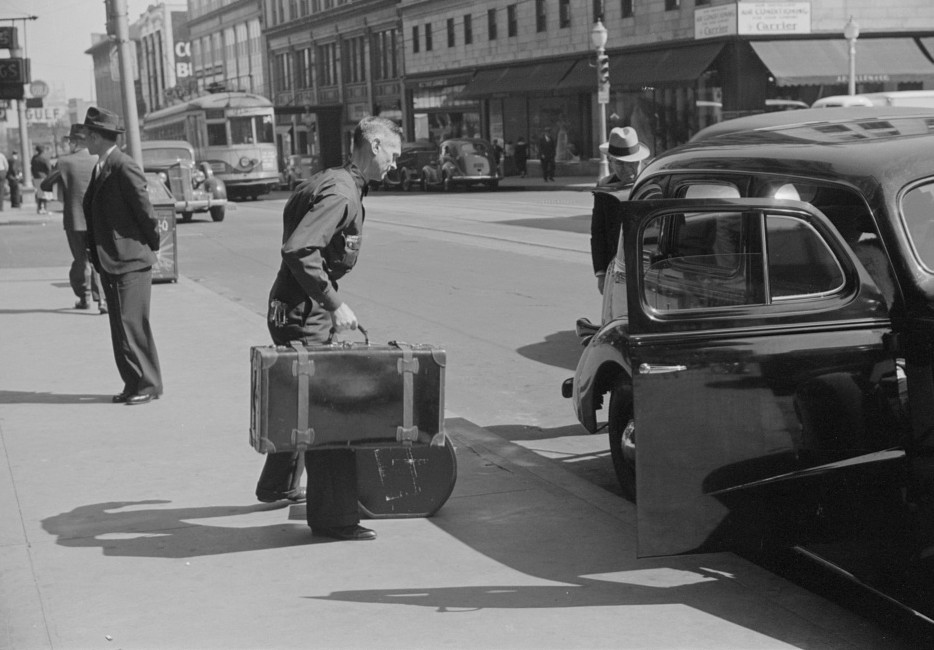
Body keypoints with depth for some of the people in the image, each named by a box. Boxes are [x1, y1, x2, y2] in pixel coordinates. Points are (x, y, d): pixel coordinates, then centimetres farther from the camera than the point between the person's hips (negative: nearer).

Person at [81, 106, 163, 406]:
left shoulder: (124, 167, -15)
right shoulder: (100, 168, 13)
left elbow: (145, 210, -14)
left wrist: (151, 245, -4)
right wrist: (94, 252, 15)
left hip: (130, 261, -9)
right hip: (109, 262, 9)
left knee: (132, 324, -8)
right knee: (119, 326, 11)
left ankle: (149, 384, 1)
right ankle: (133, 384, 17)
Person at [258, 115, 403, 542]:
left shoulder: (337, 184, 13)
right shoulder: (340, 193, -19)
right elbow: (298, 250, -31)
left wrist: (332, 305, 18)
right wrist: (335, 304, -27)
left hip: (296, 309, 11)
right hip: (302, 314, -11)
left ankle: (278, 486, 42)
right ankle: (333, 518, -4)